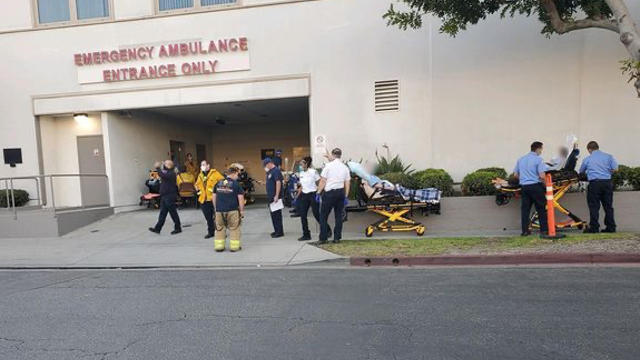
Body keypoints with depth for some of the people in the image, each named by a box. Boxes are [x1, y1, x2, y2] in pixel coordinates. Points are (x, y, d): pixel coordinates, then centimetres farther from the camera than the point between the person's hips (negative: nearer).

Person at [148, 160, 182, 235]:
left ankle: (178, 228, 10)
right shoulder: (166, 172, 17)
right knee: (162, 213, 9)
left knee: (173, 213, 0)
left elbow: (163, 176, -30)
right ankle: (157, 228, 12)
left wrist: (158, 168, -22)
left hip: (170, 196, -9)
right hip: (164, 196, 9)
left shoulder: (171, 173, -14)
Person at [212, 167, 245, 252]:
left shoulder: (218, 183, 8)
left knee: (219, 228, 16)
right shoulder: (236, 184, -6)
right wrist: (242, 210, 1)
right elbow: (240, 198, -7)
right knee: (234, 229, 9)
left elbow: (214, 197, 14)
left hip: (219, 210, 4)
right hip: (232, 210, -4)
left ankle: (219, 246, 21)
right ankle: (234, 246, 12)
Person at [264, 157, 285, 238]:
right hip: (271, 196, 10)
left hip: (275, 196, -10)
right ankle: (276, 230, 23)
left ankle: (280, 232, 2)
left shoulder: (276, 170, -14)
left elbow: (278, 183, -21)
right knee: (273, 214, 14)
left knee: (277, 214, -5)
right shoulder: (269, 171, 16)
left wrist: (277, 196, -25)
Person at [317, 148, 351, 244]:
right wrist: (346, 196, 12)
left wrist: (319, 192, -1)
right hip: (341, 192, 5)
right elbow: (347, 183, 7)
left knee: (323, 215, 5)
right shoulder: (345, 167, 7)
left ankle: (323, 238, 6)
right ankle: (337, 238, 16)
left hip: (329, 192, -4)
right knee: (338, 216, 12)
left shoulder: (328, 166, -7)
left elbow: (323, 181, -8)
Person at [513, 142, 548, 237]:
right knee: (541, 209, 6)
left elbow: (515, 175, 13)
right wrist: (545, 184, 1)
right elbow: (542, 176, -15)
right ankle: (544, 229, 10)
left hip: (524, 186, 5)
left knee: (525, 208, 7)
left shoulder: (521, 159, 11)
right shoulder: (538, 159, -7)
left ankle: (525, 231, 8)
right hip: (536, 186, -5)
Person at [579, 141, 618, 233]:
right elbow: (615, 169, 0)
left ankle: (594, 227, 0)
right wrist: (606, 171, 18)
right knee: (608, 206, 10)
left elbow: (581, 172, 16)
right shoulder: (608, 156, 9)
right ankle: (611, 227, 15)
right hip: (607, 182, 3)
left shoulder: (587, 159, 6)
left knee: (594, 206, 0)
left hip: (594, 183, -3)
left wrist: (587, 172, 37)